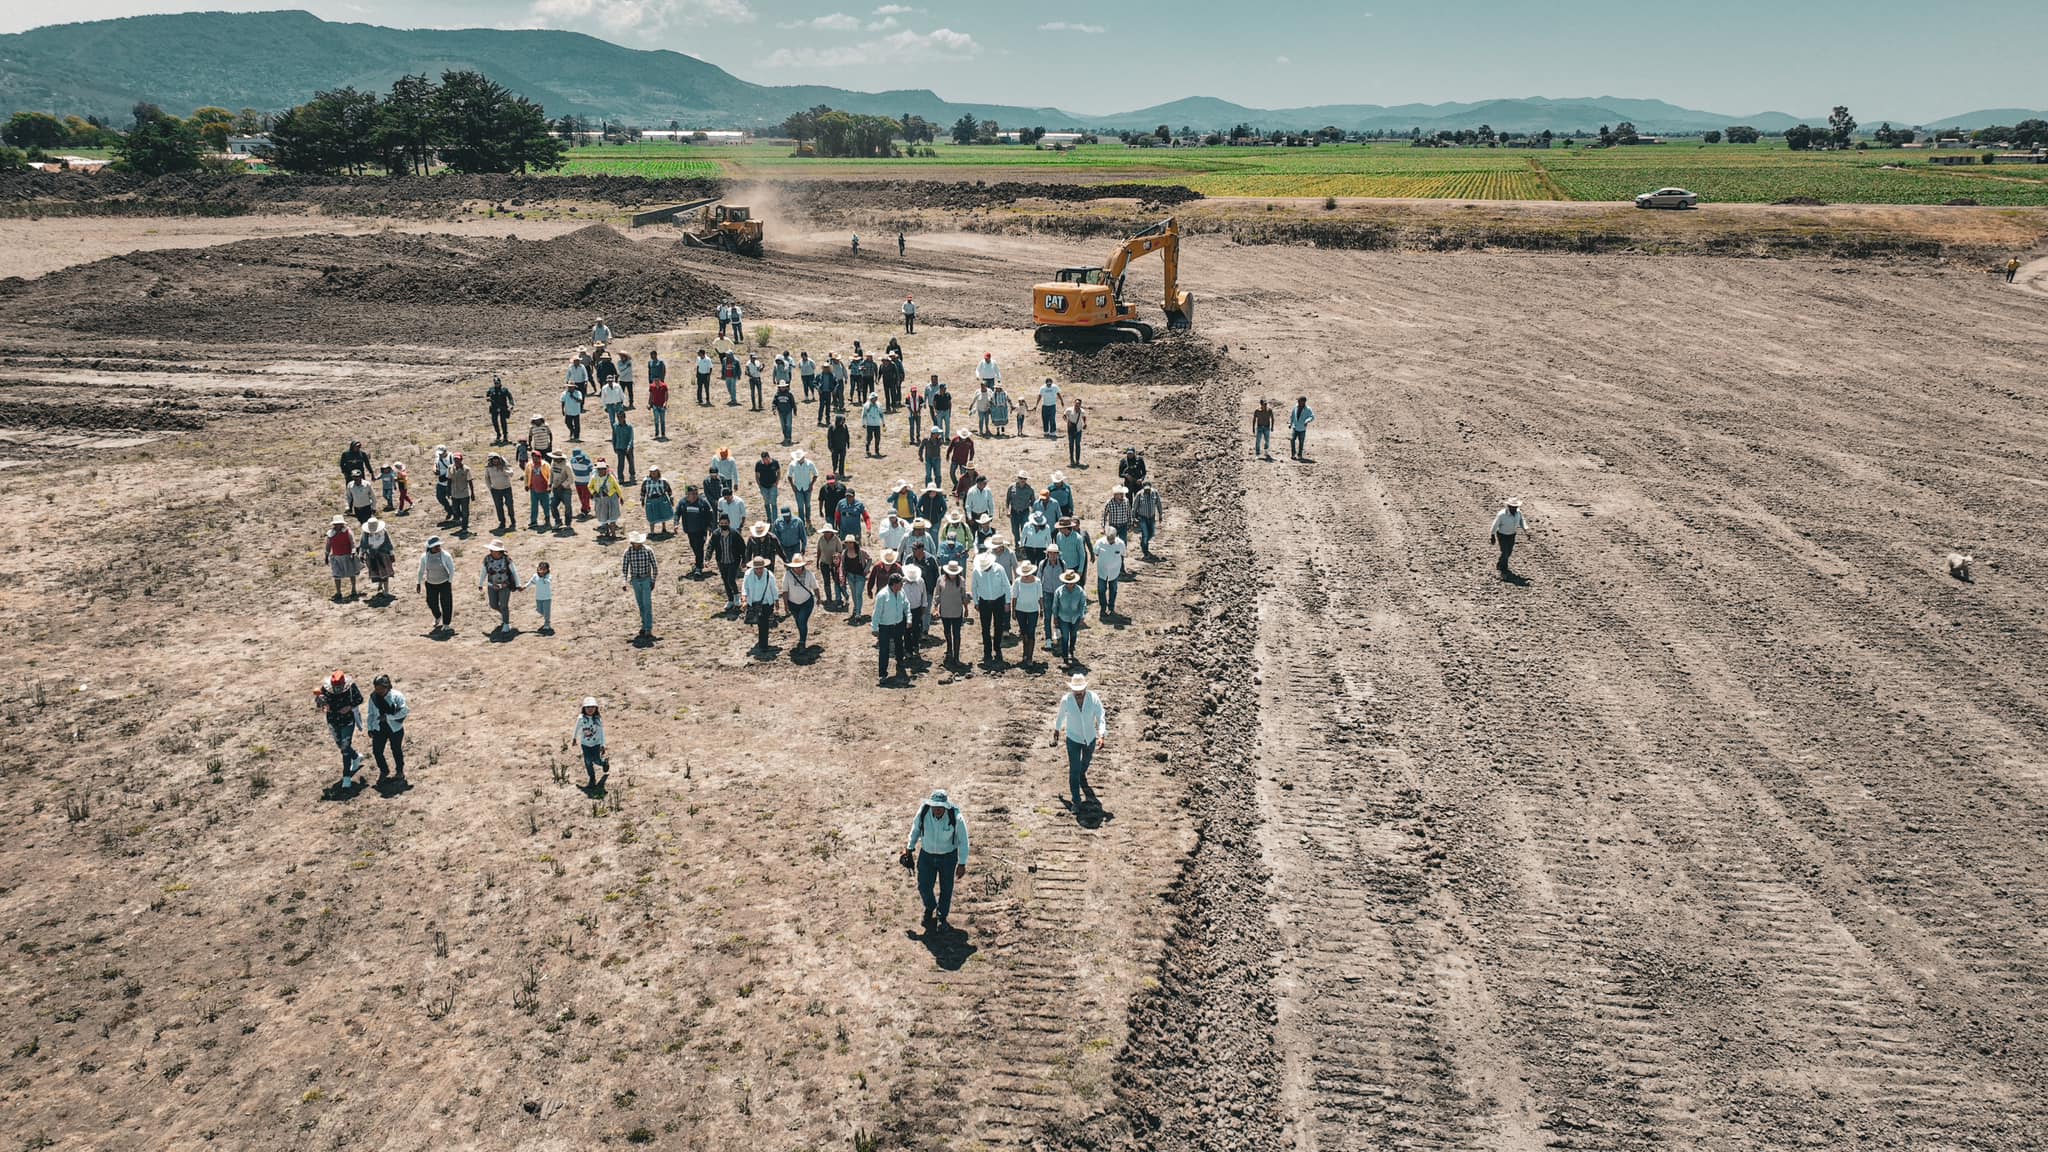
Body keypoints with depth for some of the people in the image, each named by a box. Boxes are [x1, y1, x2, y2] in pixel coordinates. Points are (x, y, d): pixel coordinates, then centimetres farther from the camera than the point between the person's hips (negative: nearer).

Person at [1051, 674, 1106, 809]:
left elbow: (1101, 718, -21)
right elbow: (1061, 715, -1)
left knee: (1085, 763, 28)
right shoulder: (1066, 700, -21)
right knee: (1074, 770, -5)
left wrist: (1102, 736, -36)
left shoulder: (1094, 698, -23)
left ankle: (1081, 774, 63)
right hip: (1073, 739, -2)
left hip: (1090, 738, 2)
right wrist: (1056, 729, 16)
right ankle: (1076, 801, 7)